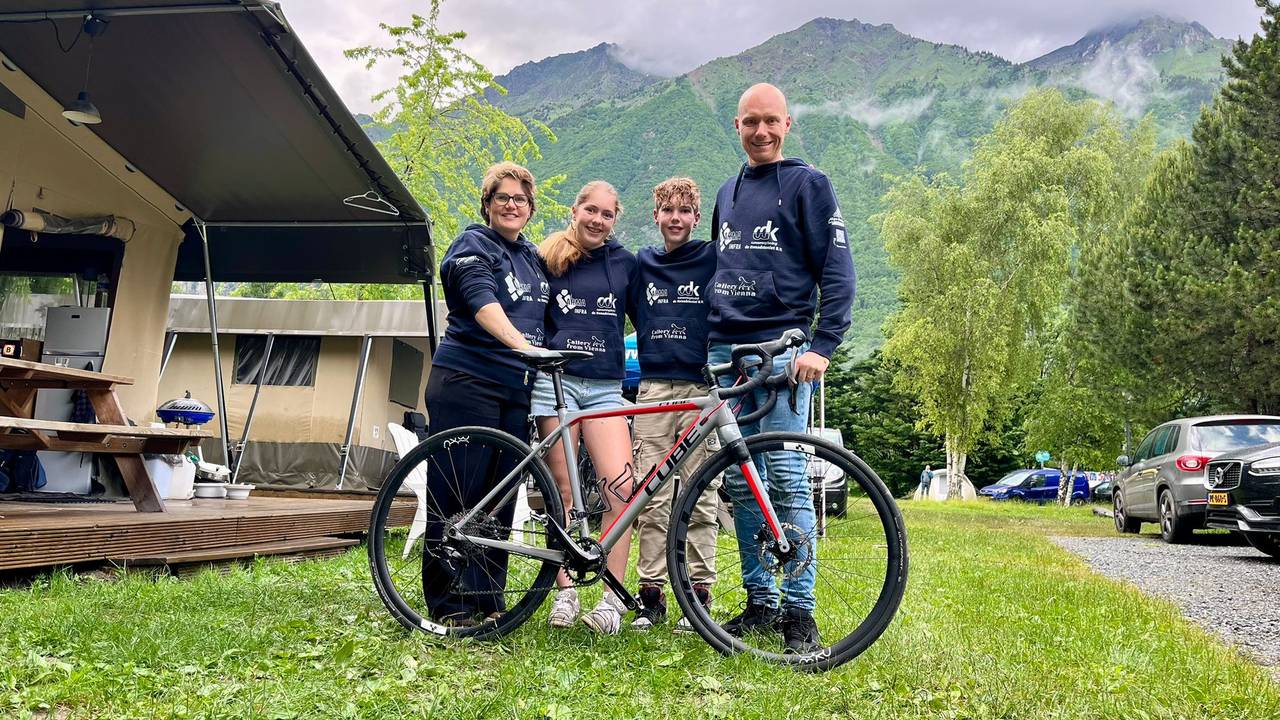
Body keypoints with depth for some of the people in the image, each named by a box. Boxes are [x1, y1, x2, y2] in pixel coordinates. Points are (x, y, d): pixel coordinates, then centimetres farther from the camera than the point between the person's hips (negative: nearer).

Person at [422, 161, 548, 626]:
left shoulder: (533, 257, 19)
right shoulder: (473, 246, -4)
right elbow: (483, 303, -22)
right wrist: (522, 344, -38)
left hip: (516, 388, 7)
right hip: (466, 382, -7)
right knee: (457, 495, -2)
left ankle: (488, 600, 18)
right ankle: (448, 605, 6)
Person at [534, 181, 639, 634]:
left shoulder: (625, 263, 12)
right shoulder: (549, 259, 8)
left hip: (605, 387, 1)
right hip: (555, 380, -1)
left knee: (621, 486, -13)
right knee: (561, 492, 0)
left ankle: (612, 600, -4)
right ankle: (564, 592, 12)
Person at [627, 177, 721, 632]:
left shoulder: (714, 258, 4)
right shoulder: (641, 264, 15)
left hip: (702, 389, -3)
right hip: (654, 389, 3)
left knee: (700, 499, -1)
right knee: (652, 498, 2)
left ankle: (698, 594, 8)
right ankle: (650, 595, 9)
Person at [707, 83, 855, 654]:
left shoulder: (807, 183, 1)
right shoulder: (728, 192, 21)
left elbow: (837, 271, -5)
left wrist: (822, 345, -17)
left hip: (781, 349, -6)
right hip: (725, 350, 6)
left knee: (785, 479, -10)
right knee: (740, 483, 6)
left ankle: (799, 611, -2)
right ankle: (760, 603, 15)